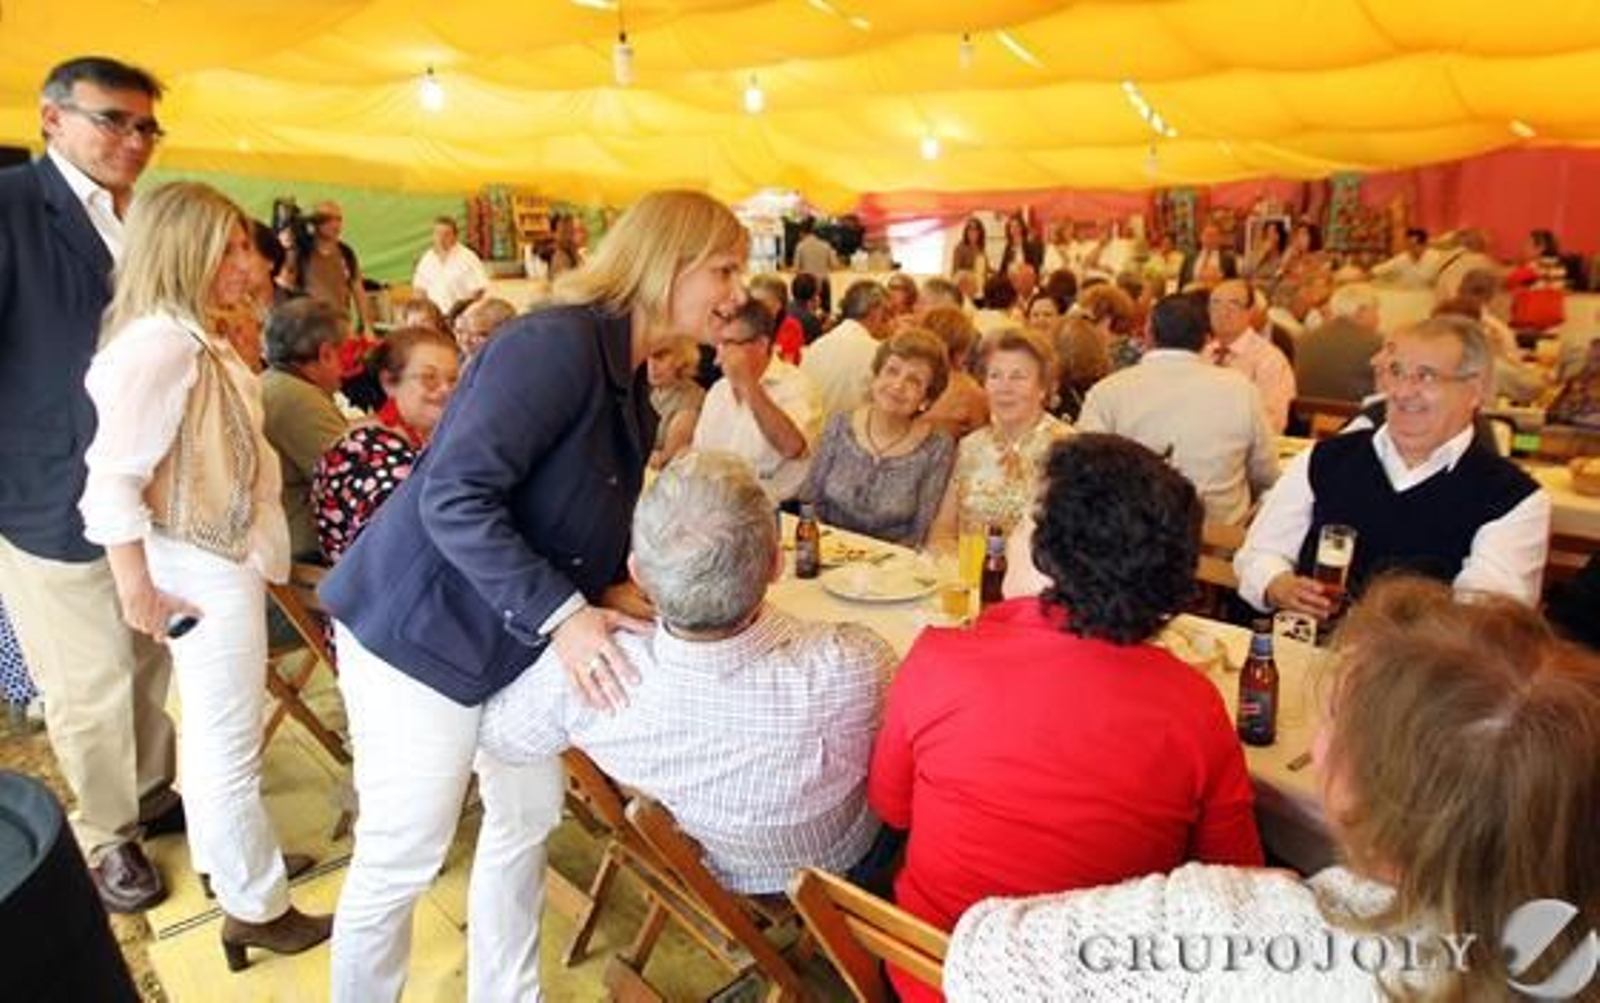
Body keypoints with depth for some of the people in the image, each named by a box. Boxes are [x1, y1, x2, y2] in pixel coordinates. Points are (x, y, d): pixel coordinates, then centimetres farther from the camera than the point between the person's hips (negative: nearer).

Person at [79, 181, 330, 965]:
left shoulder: (193, 338, 8)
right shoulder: (160, 341, -22)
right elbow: (112, 480, -25)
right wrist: (138, 592, -19)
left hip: (220, 559, 10)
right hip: (204, 572, -10)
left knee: (211, 732, 23)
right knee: (230, 747, 4)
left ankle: (222, 858, 42)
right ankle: (255, 907, 20)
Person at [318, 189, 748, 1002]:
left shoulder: (628, 382, 6)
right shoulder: (556, 343, -23)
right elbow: (452, 497, -28)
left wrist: (607, 595, -3)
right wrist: (563, 615, -28)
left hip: (520, 635, 9)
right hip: (425, 632, -9)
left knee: (530, 814, 18)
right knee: (403, 856, 5)